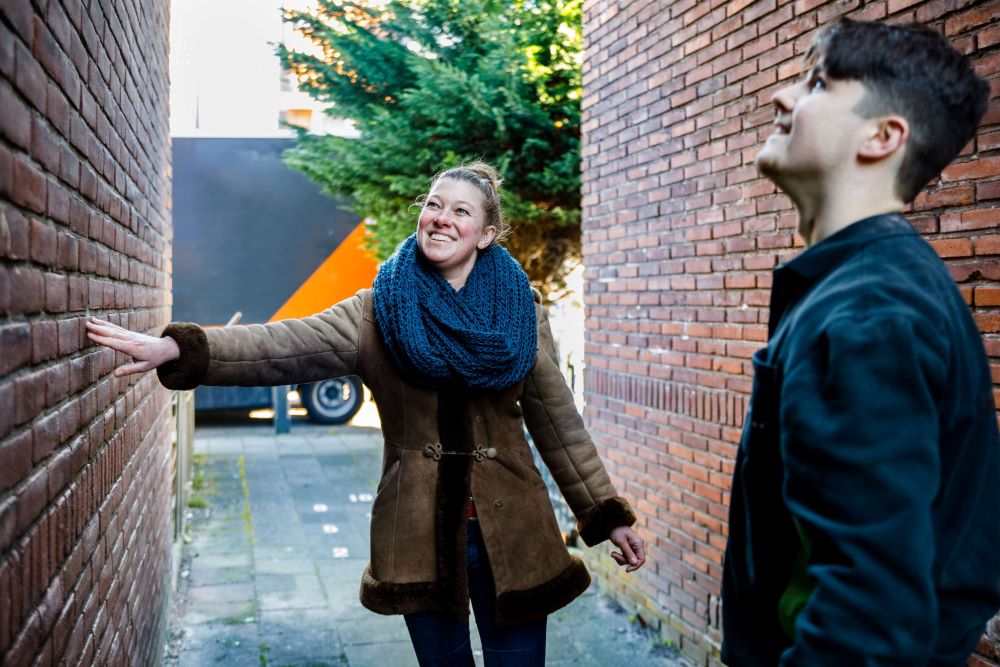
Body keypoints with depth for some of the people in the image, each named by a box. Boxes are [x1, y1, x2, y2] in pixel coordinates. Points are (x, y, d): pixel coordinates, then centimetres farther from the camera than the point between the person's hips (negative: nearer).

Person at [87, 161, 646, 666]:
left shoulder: (519, 310, 2)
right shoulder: (379, 311, -2)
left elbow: (559, 423, 6)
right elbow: (285, 345, -16)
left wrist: (609, 515, 6)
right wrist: (178, 349, -30)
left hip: (512, 535, 1)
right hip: (421, 537, 0)